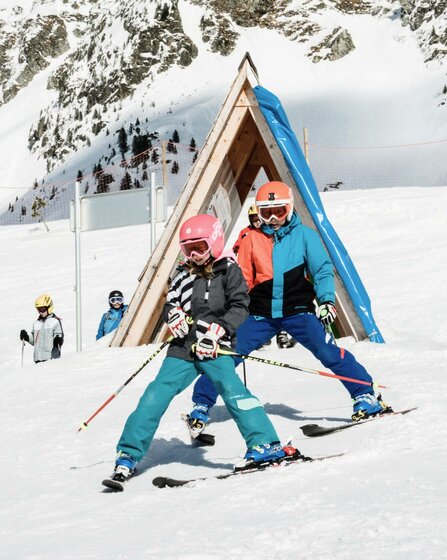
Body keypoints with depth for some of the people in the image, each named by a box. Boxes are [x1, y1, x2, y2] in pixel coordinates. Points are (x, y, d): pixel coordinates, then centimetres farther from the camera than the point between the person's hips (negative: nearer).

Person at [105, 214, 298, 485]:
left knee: (230, 387, -24)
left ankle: (266, 445, -22)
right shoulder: (185, 274, 15)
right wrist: (173, 313, -3)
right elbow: (170, 303, 21)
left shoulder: (228, 270, 1)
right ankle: (129, 455, 5)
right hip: (183, 347, 5)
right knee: (157, 395, -2)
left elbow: (240, 306, -7)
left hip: (214, 347, -5)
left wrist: (218, 330, -20)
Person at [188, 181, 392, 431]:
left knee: (329, 353, -17)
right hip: (261, 315, 2)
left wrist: (327, 300, -15)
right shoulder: (252, 240, 7)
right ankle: (201, 405, 10)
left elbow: (323, 269, -1)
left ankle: (366, 395, -6)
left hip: (297, 311, -2)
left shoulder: (304, 235, 1)